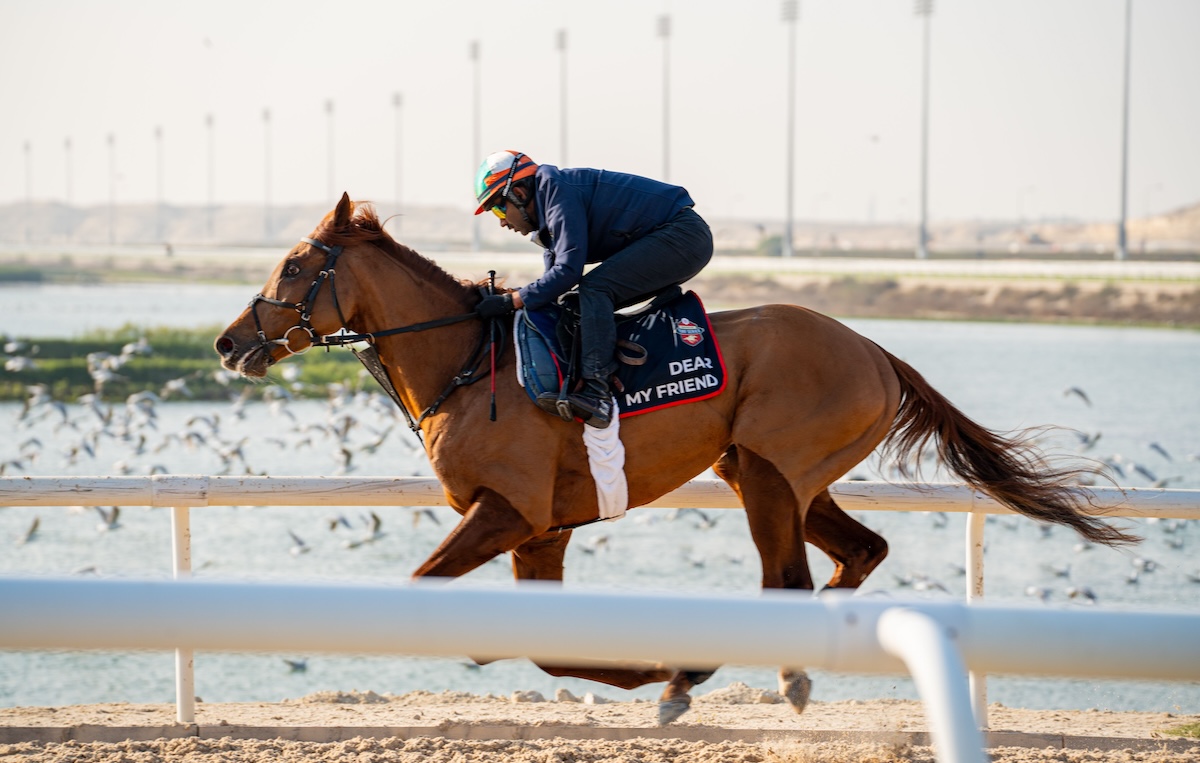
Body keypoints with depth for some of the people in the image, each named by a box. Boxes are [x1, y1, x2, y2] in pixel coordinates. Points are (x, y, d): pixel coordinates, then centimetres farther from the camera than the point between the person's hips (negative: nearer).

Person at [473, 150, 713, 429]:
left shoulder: (556, 190, -16)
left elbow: (569, 270, -23)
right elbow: (555, 276, 18)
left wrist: (511, 301, -18)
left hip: (682, 236, -11)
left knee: (594, 289, -22)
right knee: (591, 303, 11)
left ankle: (597, 392, -31)